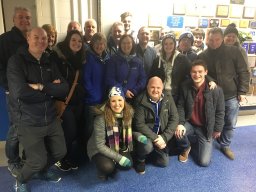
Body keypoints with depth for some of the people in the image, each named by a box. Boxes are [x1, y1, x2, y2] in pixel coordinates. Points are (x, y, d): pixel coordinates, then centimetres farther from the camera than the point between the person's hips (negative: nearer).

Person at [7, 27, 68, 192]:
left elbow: (64, 88, -5)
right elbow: (20, 92, -26)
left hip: (51, 118, 6)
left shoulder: (49, 63, 6)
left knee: (60, 152, 15)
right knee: (38, 160, -1)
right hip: (29, 122, -6)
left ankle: (42, 171, 47)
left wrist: (41, 87, -20)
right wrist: (50, 89, -16)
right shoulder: (16, 61, -11)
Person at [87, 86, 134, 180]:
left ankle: (112, 164, 13)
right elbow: (100, 145, -23)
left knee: (128, 165, -19)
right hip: (99, 149, -4)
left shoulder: (129, 113, -13)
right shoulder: (101, 119, -28)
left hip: (119, 148, 5)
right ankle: (102, 170, 7)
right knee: (108, 167, -30)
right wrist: (119, 158, -25)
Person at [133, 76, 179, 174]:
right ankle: (140, 159, 2)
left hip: (160, 135, 4)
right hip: (145, 134, -4)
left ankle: (150, 152, 31)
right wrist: (155, 138, -25)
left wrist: (164, 137, -18)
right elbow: (139, 124, -20)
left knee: (164, 162, 2)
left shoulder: (168, 98, -8)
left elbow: (174, 118, -9)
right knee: (147, 146, -34)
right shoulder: (141, 101, -19)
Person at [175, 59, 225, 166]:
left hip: (206, 128, -1)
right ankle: (185, 148, 6)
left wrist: (217, 129, 1)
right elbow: (180, 106, -3)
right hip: (189, 124, 2)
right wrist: (180, 123, -17)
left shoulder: (216, 90, -16)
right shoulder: (185, 86, -8)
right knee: (177, 132, -33)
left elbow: (220, 112, -5)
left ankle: (196, 144, 28)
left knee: (204, 162, -8)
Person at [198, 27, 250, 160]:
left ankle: (225, 146, 31)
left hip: (231, 95, 0)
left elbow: (243, 72, -2)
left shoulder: (233, 51, -4)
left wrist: (242, 91, -6)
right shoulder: (203, 56, -2)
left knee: (230, 124, 11)